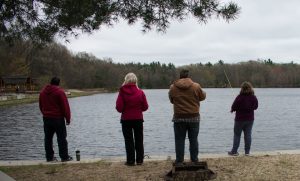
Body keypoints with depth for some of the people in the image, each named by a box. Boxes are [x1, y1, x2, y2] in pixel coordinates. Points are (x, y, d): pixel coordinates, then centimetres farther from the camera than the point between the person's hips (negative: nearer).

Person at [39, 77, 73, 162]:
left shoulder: (42, 92, 8)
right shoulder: (60, 92, -11)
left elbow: (41, 106, 16)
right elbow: (65, 106, -11)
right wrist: (68, 118, -4)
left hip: (46, 119, 6)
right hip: (58, 119, -5)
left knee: (48, 138, 10)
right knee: (61, 138, 0)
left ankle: (49, 156, 13)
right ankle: (64, 157, 2)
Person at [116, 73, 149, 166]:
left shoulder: (122, 92, -11)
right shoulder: (140, 92, -4)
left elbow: (119, 108, -11)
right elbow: (145, 107, -2)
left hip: (126, 119, -2)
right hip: (138, 119, 2)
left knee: (128, 140, 6)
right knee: (139, 140, 12)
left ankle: (130, 160, 5)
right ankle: (139, 160, 13)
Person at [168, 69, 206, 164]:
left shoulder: (173, 87, -5)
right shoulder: (196, 86, -9)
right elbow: (203, 97, 6)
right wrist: (203, 92, 27)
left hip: (179, 118, 0)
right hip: (194, 117, 0)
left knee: (179, 140, 8)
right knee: (193, 139, 11)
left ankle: (179, 160, 10)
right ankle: (194, 159, 16)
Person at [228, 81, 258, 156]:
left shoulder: (239, 97, -17)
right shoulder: (253, 97, -3)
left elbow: (233, 107, -14)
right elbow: (256, 106, 9)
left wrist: (233, 110, 8)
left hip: (240, 119, -4)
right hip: (250, 119, 4)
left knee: (237, 135, 5)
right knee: (248, 135, 8)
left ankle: (234, 151, 7)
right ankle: (247, 151, 10)